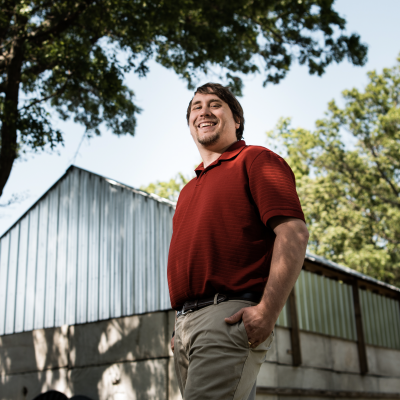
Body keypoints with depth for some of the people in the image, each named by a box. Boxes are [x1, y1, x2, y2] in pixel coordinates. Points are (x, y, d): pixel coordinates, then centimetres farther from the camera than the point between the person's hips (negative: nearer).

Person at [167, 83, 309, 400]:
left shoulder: (254, 160, 3)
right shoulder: (190, 189, 27)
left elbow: (294, 234, -10)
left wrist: (267, 313, -19)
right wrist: (180, 327, 18)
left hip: (229, 316, -8)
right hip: (185, 324, 8)